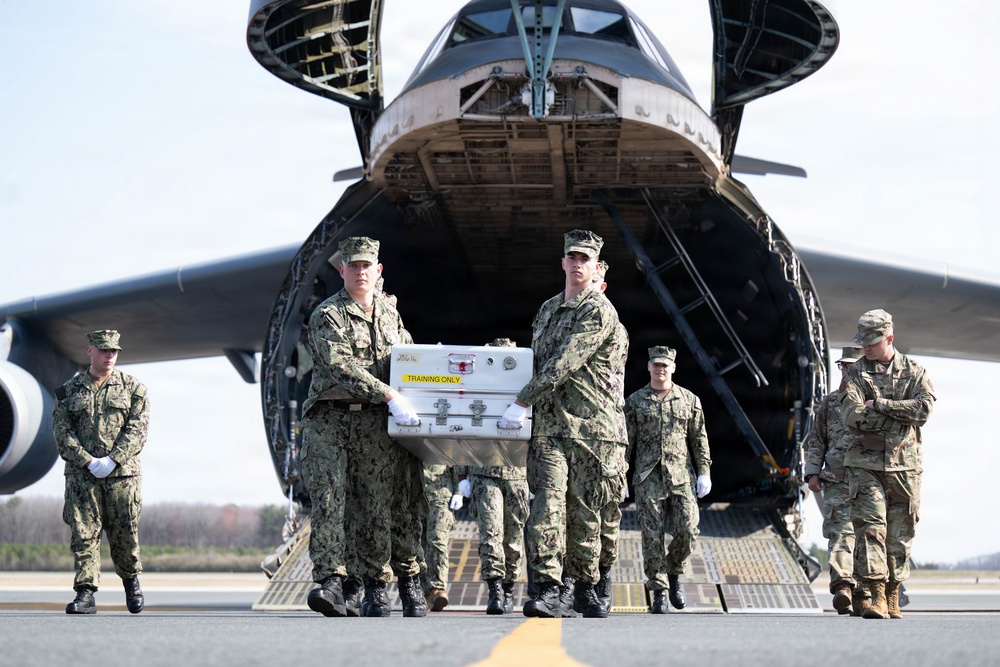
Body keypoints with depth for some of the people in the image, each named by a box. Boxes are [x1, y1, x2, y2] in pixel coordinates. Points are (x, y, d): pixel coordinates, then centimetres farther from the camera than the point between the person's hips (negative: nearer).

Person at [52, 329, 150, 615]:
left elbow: (137, 429, -2)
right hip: (81, 474, 1)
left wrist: (112, 460, -15)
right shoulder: (69, 390, 10)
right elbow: (61, 431, 2)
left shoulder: (133, 388, 8)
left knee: (124, 534, 2)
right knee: (83, 533, -7)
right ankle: (85, 594, -7)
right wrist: (88, 461, -12)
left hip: (122, 473, 0)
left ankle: (131, 580, 28)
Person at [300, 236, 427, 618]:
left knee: (376, 507, 2)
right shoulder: (327, 315, -2)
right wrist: (389, 396, -24)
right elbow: (341, 366, -16)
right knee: (326, 500, -14)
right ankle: (330, 583, -17)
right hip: (328, 418, -4)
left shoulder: (390, 315, 18)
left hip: (374, 422, 4)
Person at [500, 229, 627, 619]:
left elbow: (564, 363, -15)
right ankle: (547, 590, -19)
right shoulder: (547, 309, 18)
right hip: (548, 423, 4)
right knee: (548, 499, -12)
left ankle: (585, 588, 17)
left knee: (585, 508, 3)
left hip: (591, 424, -4)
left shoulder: (599, 310, -6)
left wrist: (521, 403, -17)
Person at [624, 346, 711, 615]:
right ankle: (658, 593, 4)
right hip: (648, 479, -1)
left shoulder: (689, 400, 11)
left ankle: (674, 573, 19)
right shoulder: (634, 402, 9)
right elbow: (625, 442, 9)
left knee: (687, 531, -9)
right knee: (652, 536, -4)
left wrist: (704, 473, 4)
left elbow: (699, 440, 12)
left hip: (681, 477, 1)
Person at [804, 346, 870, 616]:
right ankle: (842, 585, -26)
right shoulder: (829, 402, 15)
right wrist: (812, 472, 4)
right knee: (840, 533, -13)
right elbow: (815, 441, 16)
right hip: (837, 481, 0)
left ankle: (862, 595, 9)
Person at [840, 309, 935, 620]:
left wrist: (879, 404, -13)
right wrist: (901, 415, -10)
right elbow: (851, 414, -11)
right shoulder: (855, 373, 4)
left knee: (900, 534, 6)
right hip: (866, 463, -1)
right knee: (870, 527, -13)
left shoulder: (914, 371, 6)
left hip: (904, 465, 1)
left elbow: (923, 408, -11)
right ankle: (877, 597, -16)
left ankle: (893, 597, 17)